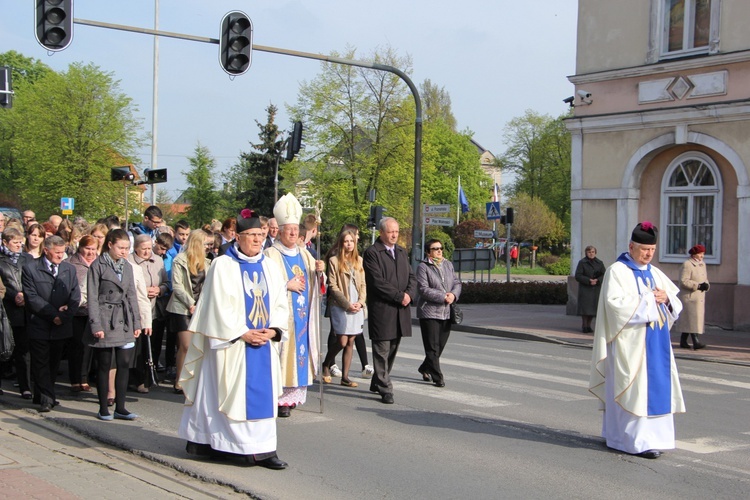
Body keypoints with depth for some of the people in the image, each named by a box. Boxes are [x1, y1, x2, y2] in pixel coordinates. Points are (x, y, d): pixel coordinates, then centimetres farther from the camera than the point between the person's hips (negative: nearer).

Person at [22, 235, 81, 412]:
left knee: (54, 363, 9)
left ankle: (42, 396, 21)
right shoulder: (30, 268, -3)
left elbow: (75, 295, 5)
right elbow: (32, 297, -10)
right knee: (41, 363, -3)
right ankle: (46, 398, 0)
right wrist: (53, 314, -13)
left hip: (62, 325, 4)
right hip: (39, 326, -4)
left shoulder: (69, 269, 10)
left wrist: (66, 314, -11)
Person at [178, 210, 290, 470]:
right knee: (228, 393, -1)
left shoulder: (271, 267, 10)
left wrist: (273, 330, -7)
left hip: (264, 342, 5)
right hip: (232, 342, -5)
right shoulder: (223, 266, -5)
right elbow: (219, 307, -10)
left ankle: (262, 450, 7)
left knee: (263, 394, 4)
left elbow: (280, 303, 9)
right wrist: (243, 333, -14)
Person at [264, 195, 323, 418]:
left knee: (300, 349, 6)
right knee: (283, 351, -8)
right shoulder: (271, 254, -5)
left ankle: (294, 394, 13)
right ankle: (279, 398, -4)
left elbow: (314, 283, 12)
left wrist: (318, 271, -7)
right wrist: (287, 285, -17)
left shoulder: (304, 254, 14)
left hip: (302, 314, 6)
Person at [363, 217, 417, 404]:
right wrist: (399, 296, -15)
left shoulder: (402, 252, 17)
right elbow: (378, 282, -15)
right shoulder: (372, 253, -7)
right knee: (382, 350, -3)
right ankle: (385, 389, -1)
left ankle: (377, 382, 25)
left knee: (392, 350, 12)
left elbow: (411, 277, 15)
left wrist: (409, 294, -5)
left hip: (401, 310, 7)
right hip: (381, 310, -7)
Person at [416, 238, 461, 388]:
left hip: (446, 312, 6)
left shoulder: (448, 265, 14)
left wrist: (453, 294, -9)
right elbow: (423, 289, -14)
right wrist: (443, 297, -18)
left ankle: (424, 369, 33)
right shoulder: (423, 267, -6)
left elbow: (457, 283, 13)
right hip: (429, 312, -6)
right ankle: (437, 377, 0)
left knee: (441, 345, 13)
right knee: (432, 347, -4)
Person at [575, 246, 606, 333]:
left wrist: (597, 280, -15)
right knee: (585, 307, -8)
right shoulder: (582, 263, 1)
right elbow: (578, 276, -7)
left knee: (593, 307, 2)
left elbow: (604, 275, 4)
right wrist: (588, 281, -18)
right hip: (585, 289, -3)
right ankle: (584, 326, 1)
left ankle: (588, 325, 12)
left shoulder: (599, 263, 11)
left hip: (596, 289, 3)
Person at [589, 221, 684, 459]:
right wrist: (648, 299, -15)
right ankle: (639, 440, -8)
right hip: (631, 342, -7)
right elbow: (615, 303, -19)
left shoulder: (655, 273, 16)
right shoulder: (617, 271, -6)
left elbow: (676, 304, 17)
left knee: (657, 386, 7)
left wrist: (666, 298, -6)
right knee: (635, 388, -9)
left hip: (655, 341, 8)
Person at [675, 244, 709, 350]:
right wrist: (698, 285, -23)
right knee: (692, 318, -13)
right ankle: (695, 342, -18)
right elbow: (684, 281, -18)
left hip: (700, 297, 8)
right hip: (689, 297, -8)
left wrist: (706, 285, -2)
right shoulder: (687, 264, -11)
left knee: (687, 320, 11)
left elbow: (705, 279, 21)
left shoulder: (702, 264, 16)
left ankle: (683, 341, 17)